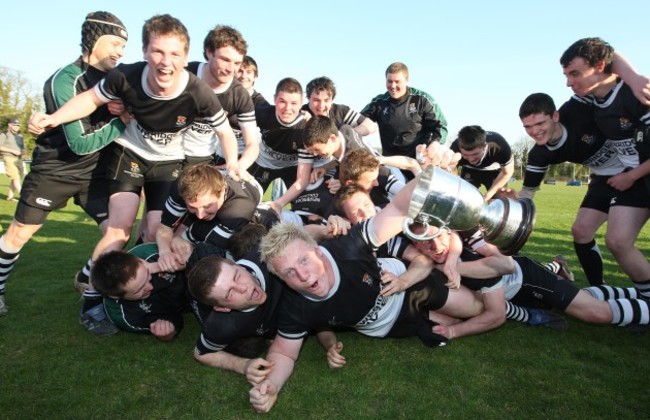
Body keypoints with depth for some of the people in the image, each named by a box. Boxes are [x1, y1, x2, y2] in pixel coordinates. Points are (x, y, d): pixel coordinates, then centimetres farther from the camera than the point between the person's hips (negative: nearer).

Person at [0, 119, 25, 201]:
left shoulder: (20, 136, 17)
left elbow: (23, 148, 21)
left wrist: (21, 151, -3)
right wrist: (12, 151, -16)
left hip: (18, 159, 7)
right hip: (9, 158, -7)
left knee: (19, 177, 6)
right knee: (16, 177, -14)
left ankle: (10, 196, 16)